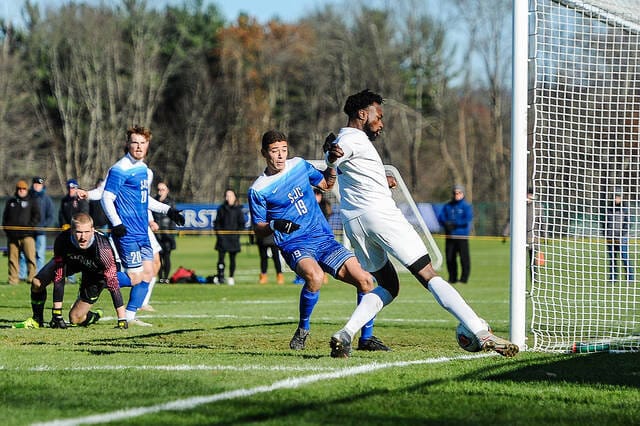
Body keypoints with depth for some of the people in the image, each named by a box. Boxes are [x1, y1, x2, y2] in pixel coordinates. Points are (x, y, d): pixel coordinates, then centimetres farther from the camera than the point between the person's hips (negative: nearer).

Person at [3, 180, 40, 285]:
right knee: (13, 258, 2)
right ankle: (13, 279, 6)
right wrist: (6, 228, 8)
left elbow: (37, 216, 2)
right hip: (12, 236, 4)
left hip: (27, 235, -4)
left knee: (30, 256, -13)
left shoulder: (32, 202, 9)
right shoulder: (10, 202, 20)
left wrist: (30, 226, -11)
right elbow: (5, 216, 24)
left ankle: (32, 278, -13)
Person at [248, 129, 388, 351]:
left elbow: (325, 183, 25)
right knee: (315, 276, -37)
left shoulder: (299, 165, 9)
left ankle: (367, 337, 9)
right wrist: (274, 225, -17)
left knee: (365, 281, -10)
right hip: (295, 246, -5)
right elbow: (258, 229, 4)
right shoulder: (258, 190, -2)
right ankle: (303, 330, -13)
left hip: (324, 239, 5)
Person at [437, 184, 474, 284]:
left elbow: (467, 220, -10)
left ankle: (464, 277, 1)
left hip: (462, 236, -4)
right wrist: (446, 224, -12)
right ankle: (452, 278, 14)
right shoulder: (447, 206, 14)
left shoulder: (466, 206, 1)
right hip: (449, 236, 4)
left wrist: (454, 224, -15)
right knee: (449, 257, 4)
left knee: (464, 257, -7)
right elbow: (440, 217, 9)